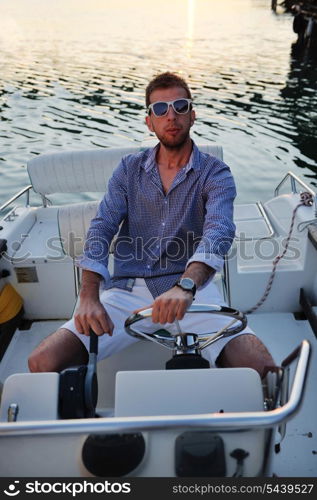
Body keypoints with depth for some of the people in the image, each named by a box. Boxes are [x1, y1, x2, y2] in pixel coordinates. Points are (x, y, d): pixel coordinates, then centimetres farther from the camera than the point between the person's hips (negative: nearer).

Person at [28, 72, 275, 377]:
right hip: (127, 290, 2)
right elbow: (101, 229, -1)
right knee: (42, 362, -15)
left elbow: (218, 231, -17)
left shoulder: (215, 174, 2)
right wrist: (89, 298, -18)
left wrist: (185, 286, -39)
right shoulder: (129, 169, 10)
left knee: (260, 366, -24)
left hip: (191, 288, -1)